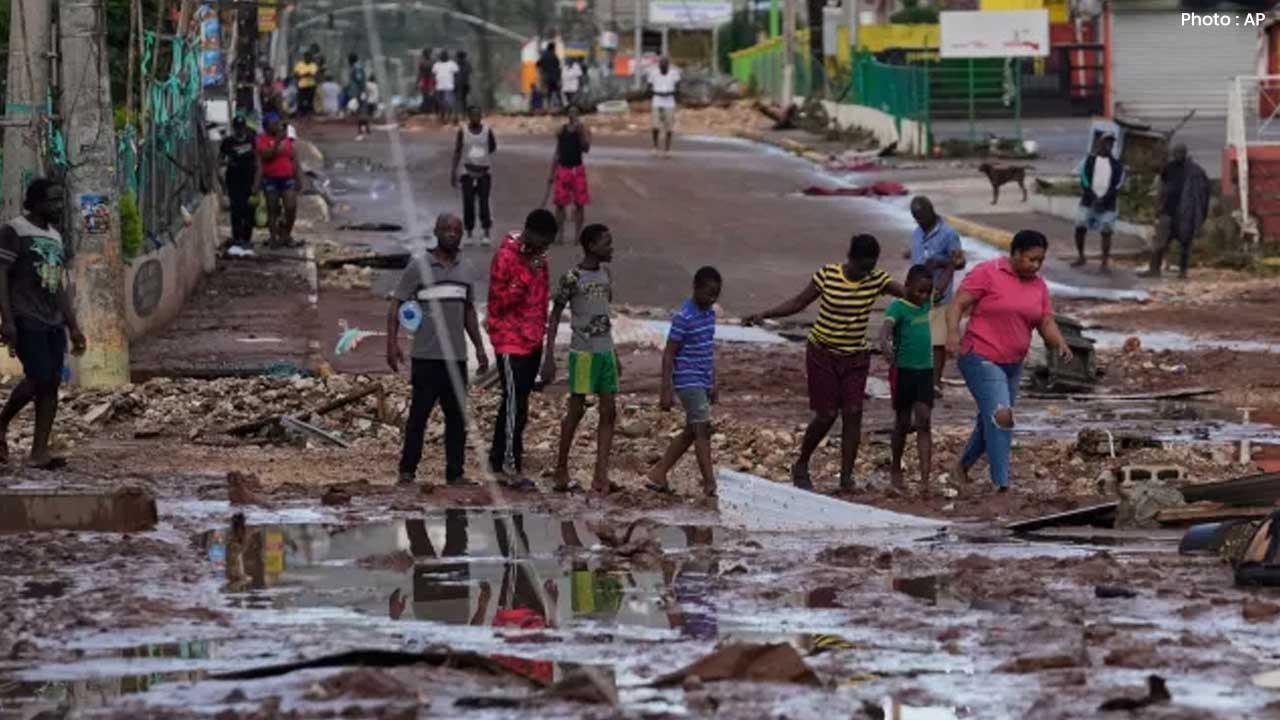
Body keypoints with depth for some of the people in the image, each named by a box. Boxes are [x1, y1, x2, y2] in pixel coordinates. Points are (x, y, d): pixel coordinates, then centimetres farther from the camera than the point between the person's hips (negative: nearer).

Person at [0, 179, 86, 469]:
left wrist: (73, 327, 17)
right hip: (26, 320, -7)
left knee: (52, 382, -1)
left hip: (53, 322, 7)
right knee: (39, 378, -16)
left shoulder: (56, 238, 18)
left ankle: (39, 452, 0)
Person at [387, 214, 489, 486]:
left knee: (457, 417, 4)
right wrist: (392, 343, -13)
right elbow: (396, 305, -2)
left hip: (457, 357, 5)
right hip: (426, 358, -5)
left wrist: (479, 348, 19)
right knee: (419, 413, -2)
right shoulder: (419, 267, -2)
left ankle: (455, 473, 9)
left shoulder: (466, 271, 13)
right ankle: (407, 470, 5)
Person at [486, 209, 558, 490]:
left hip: (533, 342, 8)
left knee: (516, 403, 12)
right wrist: (525, 277, -25)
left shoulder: (538, 257, 10)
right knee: (515, 404, -9)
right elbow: (498, 303, -16)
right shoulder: (506, 257, -15)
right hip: (511, 342, -8)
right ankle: (510, 466, -7)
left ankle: (498, 459, 20)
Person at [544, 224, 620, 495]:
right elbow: (555, 317, -6)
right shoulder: (572, 279, -10)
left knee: (609, 412, 0)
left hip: (605, 351, 7)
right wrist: (549, 356, -11)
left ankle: (601, 476, -1)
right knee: (576, 410, -1)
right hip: (583, 352, -7)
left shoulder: (605, 274, 11)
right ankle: (561, 469, 13)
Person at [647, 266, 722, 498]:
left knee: (691, 432, 12)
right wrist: (666, 391, -17)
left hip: (702, 382, 9)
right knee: (702, 429, -12)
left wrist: (712, 384, 22)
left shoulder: (709, 314, 10)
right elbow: (669, 354, -14)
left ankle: (658, 475, 19)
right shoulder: (684, 318, -15)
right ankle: (710, 484, -13)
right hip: (688, 381, -9)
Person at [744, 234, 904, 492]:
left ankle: (846, 477, -2)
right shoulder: (827, 275, -14)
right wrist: (764, 314, -14)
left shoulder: (877, 279, -6)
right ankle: (801, 466, 20)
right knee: (827, 415, -3)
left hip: (856, 357, 3)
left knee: (852, 413, -7)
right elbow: (799, 302, -6)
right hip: (823, 354, -3)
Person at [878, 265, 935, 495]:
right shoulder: (898, 307, -11)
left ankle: (925, 479, -13)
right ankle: (895, 470, 26)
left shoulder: (925, 305, 8)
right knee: (903, 422, 7)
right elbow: (887, 324, -32)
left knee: (923, 421, -5)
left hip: (925, 371, 4)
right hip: (903, 370, -4)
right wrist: (884, 341, -52)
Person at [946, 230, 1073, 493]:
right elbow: (957, 304, -13)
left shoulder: (1038, 285, 9)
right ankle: (1001, 484, -20)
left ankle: (964, 466, 41)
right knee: (1001, 416, -20)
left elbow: (1047, 323, 8)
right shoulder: (987, 273, -10)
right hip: (981, 359, -7)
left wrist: (1060, 344, -12)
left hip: (1013, 364, 7)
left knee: (990, 420, 17)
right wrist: (953, 332, -30)